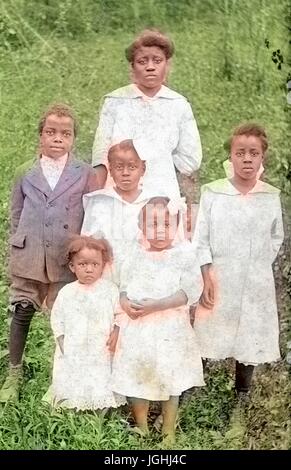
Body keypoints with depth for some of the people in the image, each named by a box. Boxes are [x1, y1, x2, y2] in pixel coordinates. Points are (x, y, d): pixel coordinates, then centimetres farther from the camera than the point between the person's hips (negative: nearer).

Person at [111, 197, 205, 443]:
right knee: (137, 377, 12)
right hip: (137, 328, 3)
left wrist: (155, 305, -22)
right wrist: (126, 304, -18)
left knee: (170, 380, 8)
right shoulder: (136, 254, 2)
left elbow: (191, 290, -15)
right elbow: (122, 286, 5)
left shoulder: (184, 253, -7)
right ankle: (141, 430, 32)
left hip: (170, 328, -3)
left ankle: (169, 433, 27)